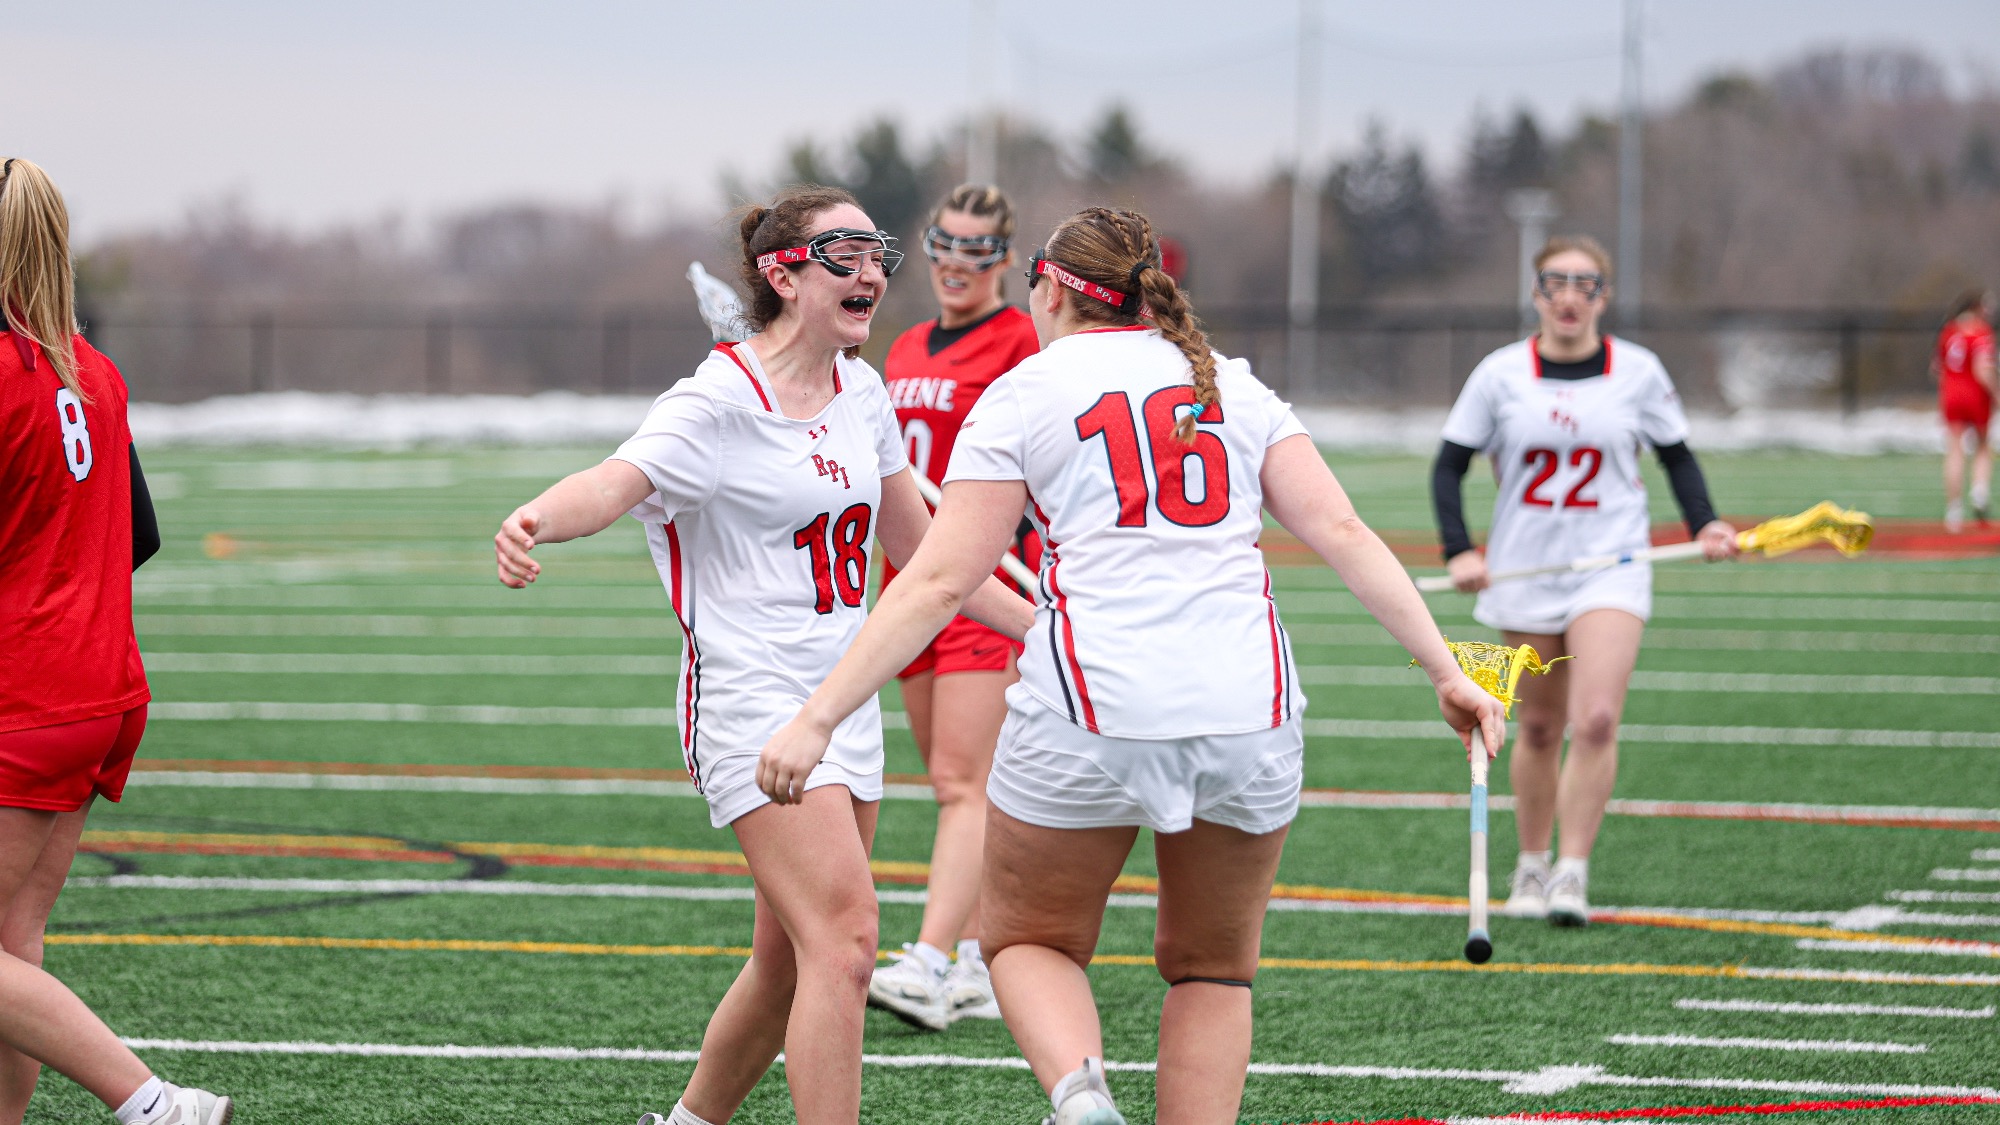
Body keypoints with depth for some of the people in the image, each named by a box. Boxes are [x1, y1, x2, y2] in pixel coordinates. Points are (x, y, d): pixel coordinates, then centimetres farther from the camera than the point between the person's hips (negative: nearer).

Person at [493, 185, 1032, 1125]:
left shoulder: (861, 392, 10)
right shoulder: (720, 403, -13)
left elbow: (915, 544, 22)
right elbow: (617, 481, -30)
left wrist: (1038, 626, 24)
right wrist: (537, 519, -52)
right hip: (750, 703, -8)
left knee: (791, 963, 13)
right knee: (844, 940, -20)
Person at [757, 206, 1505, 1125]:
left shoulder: (1022, 395, 5)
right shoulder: (1233, 386, 15)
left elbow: (938, 582, -2)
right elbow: (1343, 534, 6)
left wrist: (818, 718, -2)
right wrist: (1445, 670, 8)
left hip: (1091, 705, -3)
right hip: (1248, 706, 3)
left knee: (1026, 940, 16)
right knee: (1213, 968, 20)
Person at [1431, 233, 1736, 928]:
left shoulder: (1638, 372, 0)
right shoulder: (1501, 374, 0)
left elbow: (1677, 455, 12)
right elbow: (1450, 466, 3)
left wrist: (1704, 525, -4)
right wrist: (1459, 551, -11)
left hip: (1610, 566, -1)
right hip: (1524, 572, 1)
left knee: (1596, 721, -17)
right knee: (1539, 727, 8)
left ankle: (1573, 872, -11)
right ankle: (1531, 868, 26)